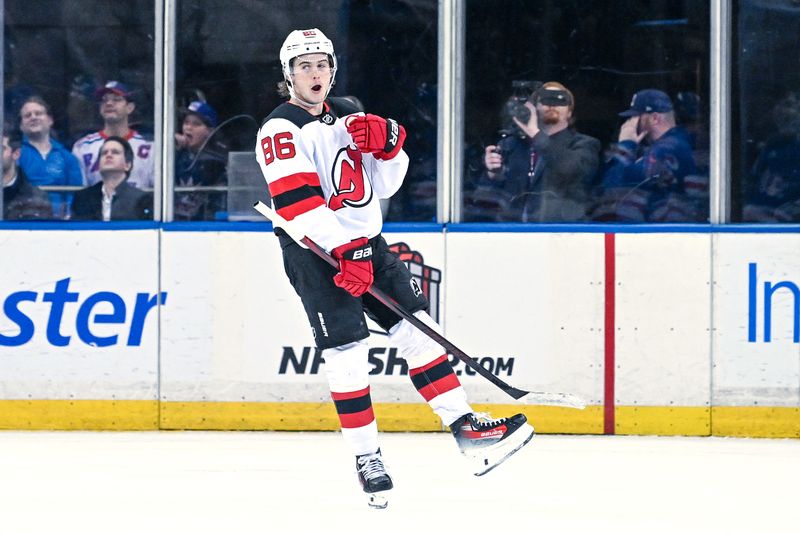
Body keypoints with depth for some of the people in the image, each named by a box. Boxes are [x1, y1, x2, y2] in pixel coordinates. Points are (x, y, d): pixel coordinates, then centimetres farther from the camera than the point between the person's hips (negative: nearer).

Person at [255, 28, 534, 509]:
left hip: (366, 243, 7)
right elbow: (298, 202, -21)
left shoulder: (349, 116, 14)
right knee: (347, 354, -10)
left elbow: (383, 185, 12)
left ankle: (466, 428, 4)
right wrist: (344, 253, -29)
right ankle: (367, 459, -2)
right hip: (316, 253, -7)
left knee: (417, 330, 2)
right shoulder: (280, 130, -9)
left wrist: (388, 144, -9)